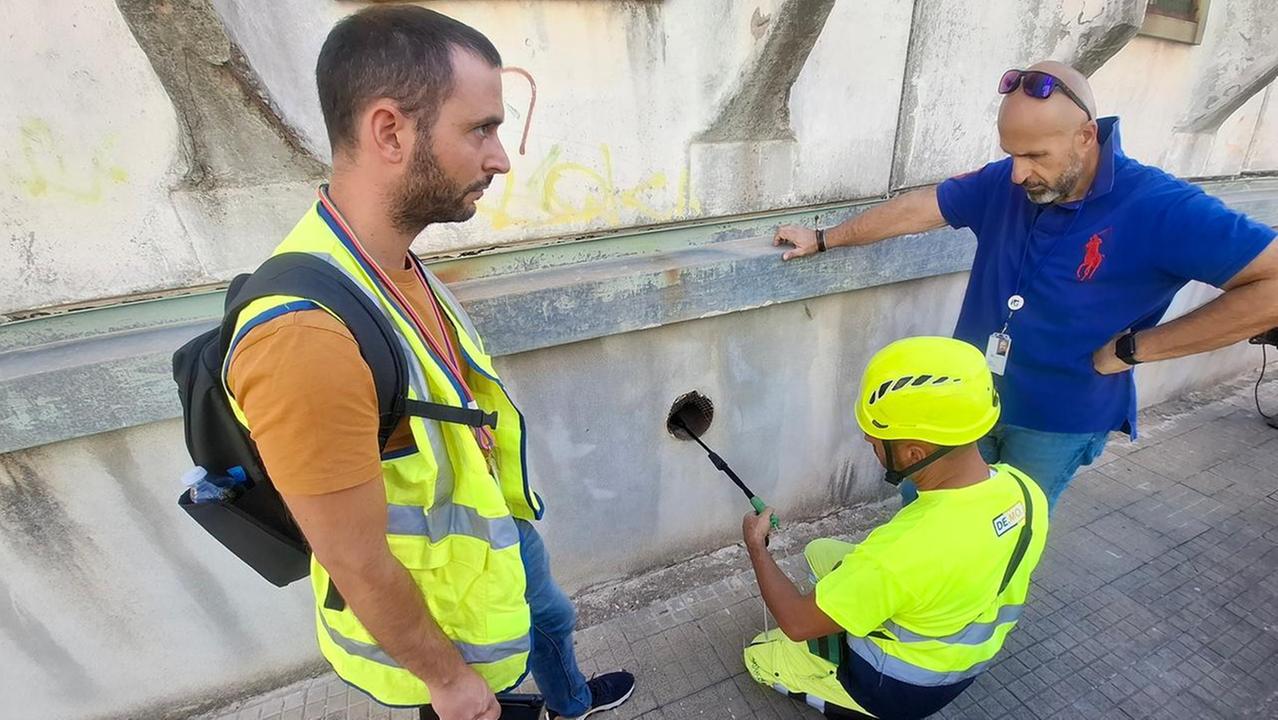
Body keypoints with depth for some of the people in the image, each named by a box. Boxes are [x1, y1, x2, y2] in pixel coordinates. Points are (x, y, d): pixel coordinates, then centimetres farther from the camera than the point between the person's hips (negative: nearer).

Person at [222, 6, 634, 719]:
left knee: (551, 618, 34)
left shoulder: (392, 262, -9)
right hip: (437, 613, -8)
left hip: (491, 525, 9)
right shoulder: (307, 338, -39)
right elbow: (356, 566, -29)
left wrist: (503, 507, 14)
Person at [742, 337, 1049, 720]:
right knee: (820, 551, 18)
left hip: (897, 688, -6)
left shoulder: (903, 552, -42)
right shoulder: (1024, 491, -21)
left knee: (759, 654, 17)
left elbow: (797, 624, -26)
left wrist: (756, 546, -11)